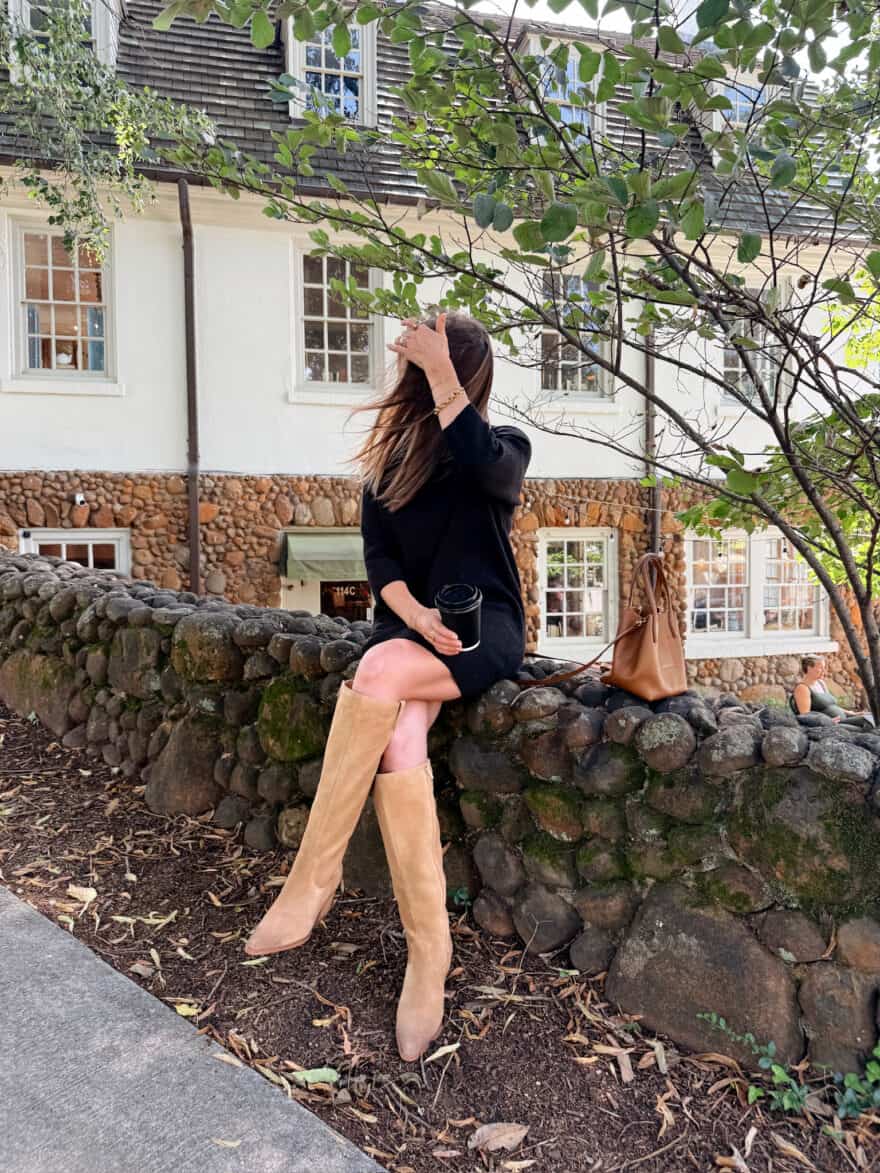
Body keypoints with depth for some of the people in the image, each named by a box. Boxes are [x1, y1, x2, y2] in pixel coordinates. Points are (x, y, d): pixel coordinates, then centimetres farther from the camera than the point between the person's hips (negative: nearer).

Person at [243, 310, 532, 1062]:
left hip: (486, 630, -3)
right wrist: (416, 615, -17)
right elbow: (379, 556, 1)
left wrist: (438, 369, -20)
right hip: (409, 629, 3)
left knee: (380, 674, -34)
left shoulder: (504, 449, 4)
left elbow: (477, 460, -22)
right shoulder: (389, 458, 12)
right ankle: (429, 956, -22)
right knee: (398, 740, -29)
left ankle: (315, 876, -22)